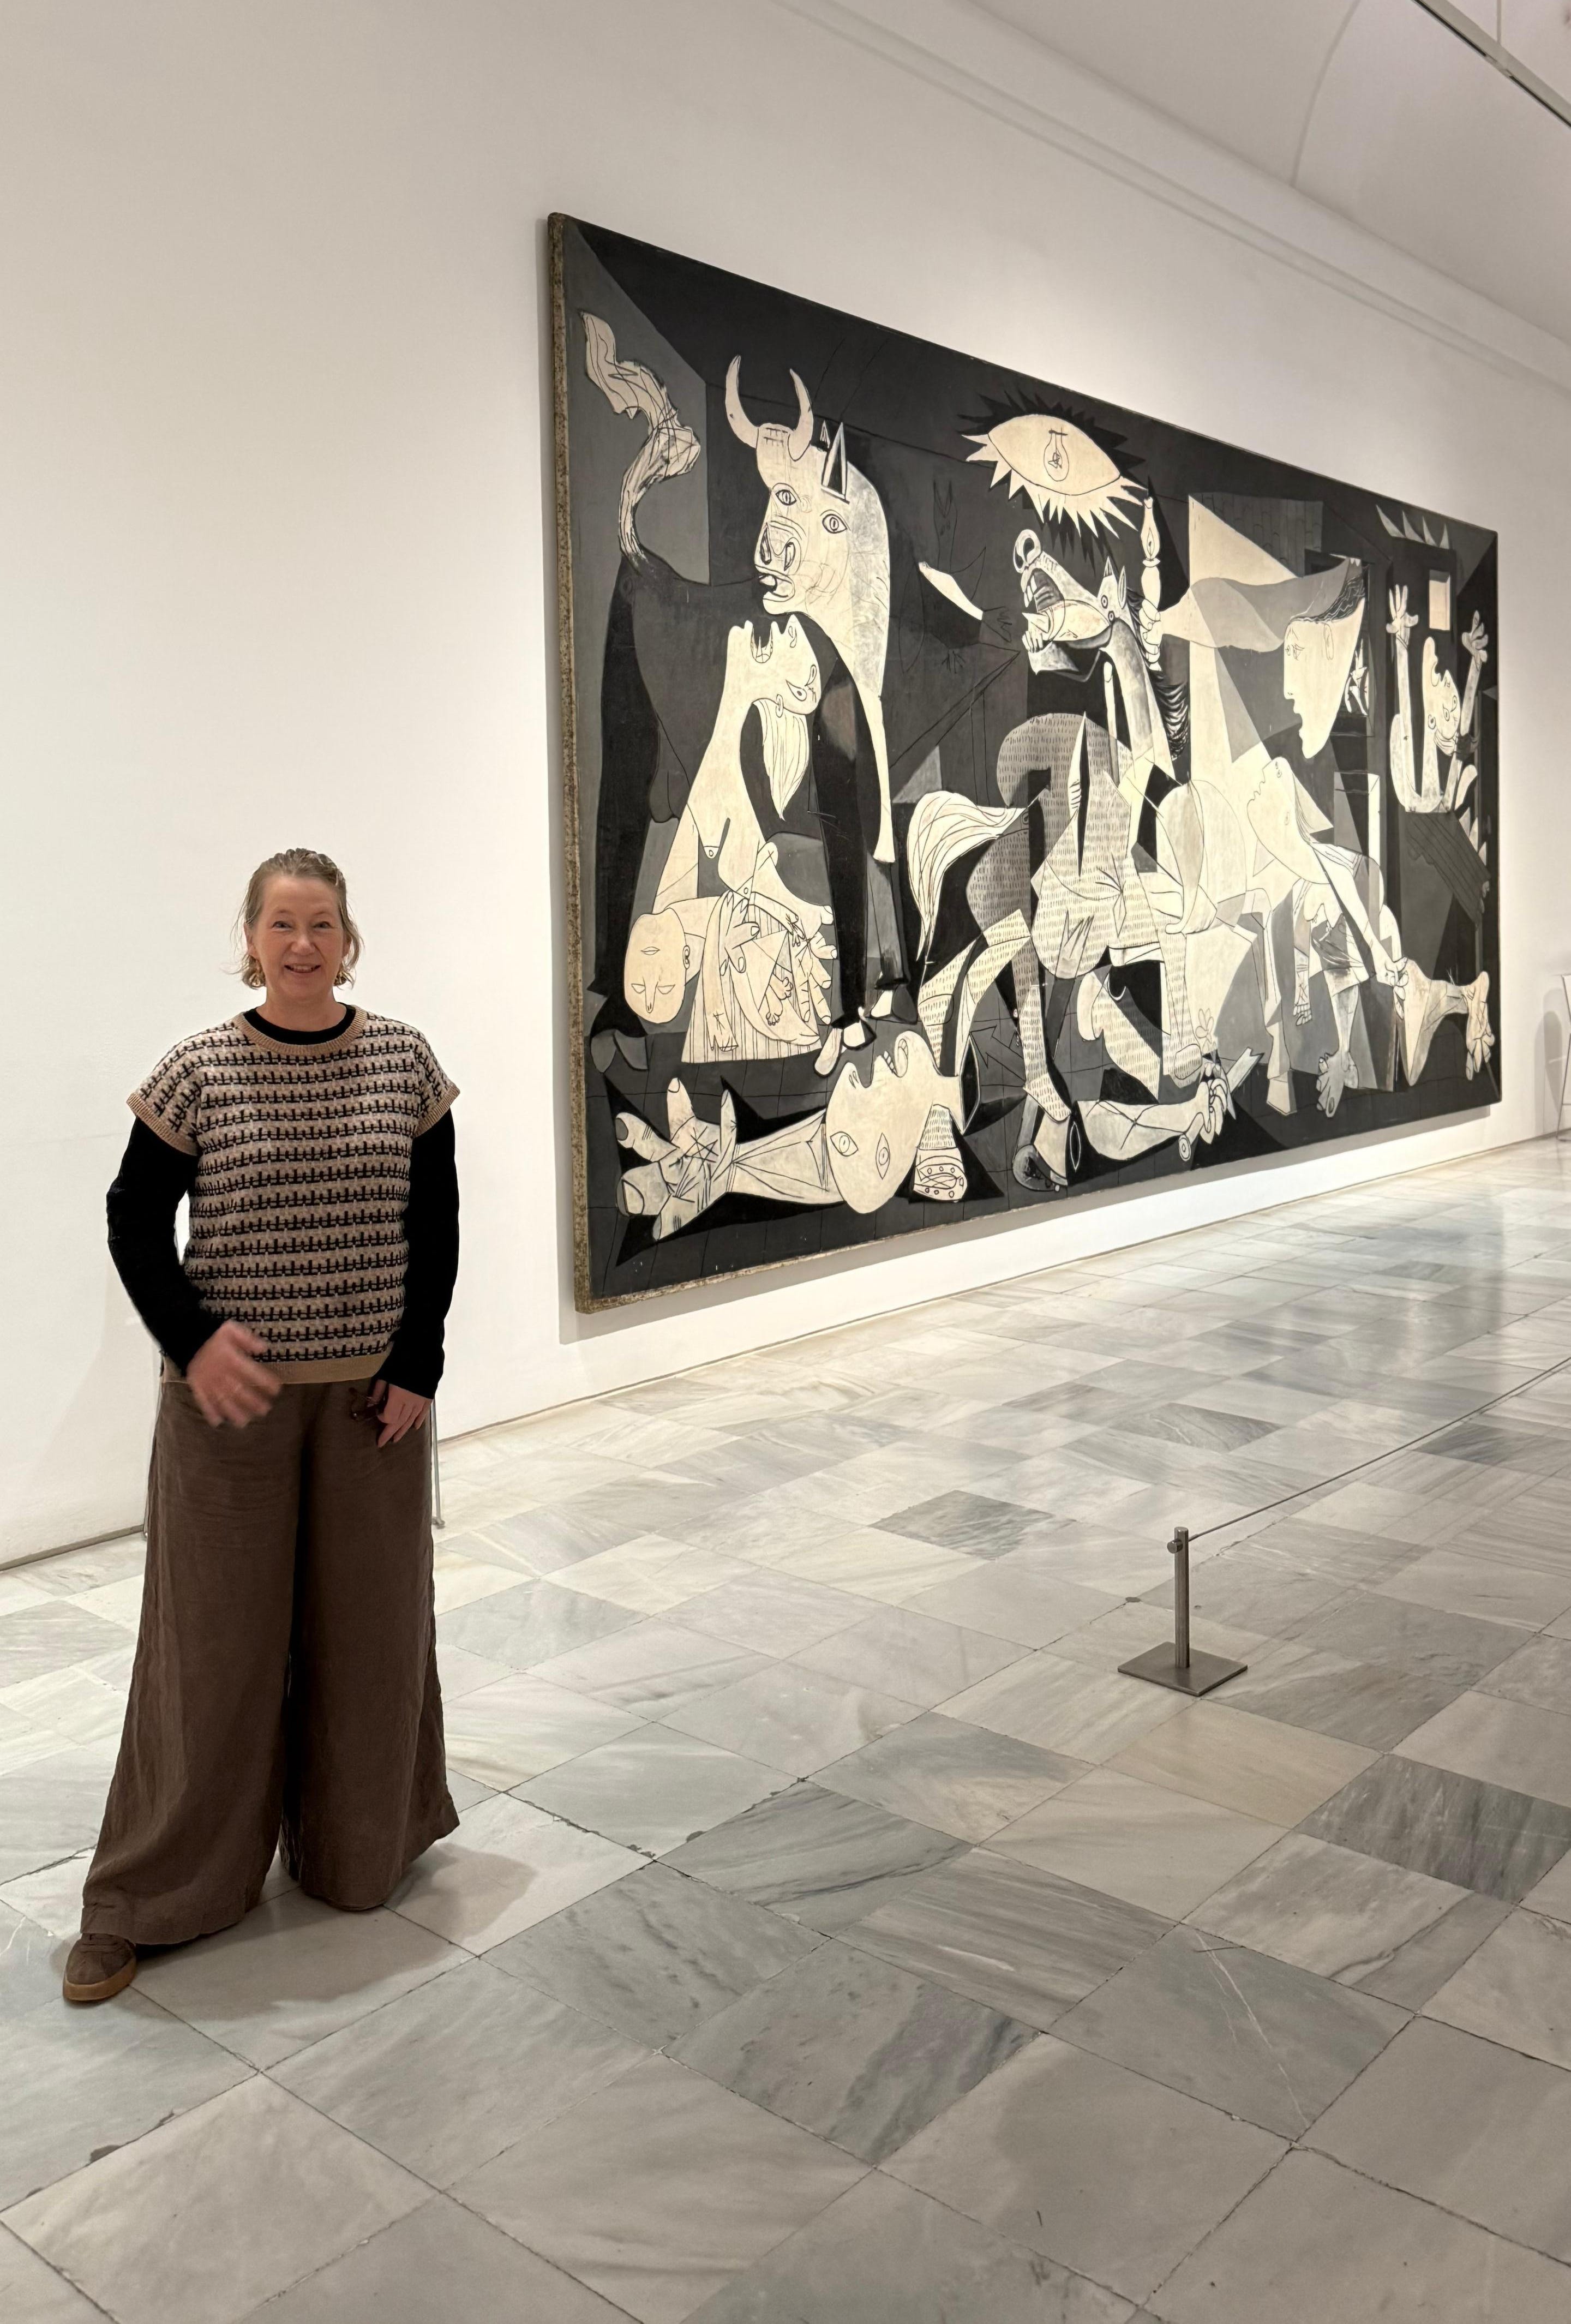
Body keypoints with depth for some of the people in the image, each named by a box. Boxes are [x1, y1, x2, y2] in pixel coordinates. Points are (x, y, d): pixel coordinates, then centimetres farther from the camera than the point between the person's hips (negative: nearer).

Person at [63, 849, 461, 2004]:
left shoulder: (404, 1063, -1)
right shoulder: (200, 1072, -6)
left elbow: (436, 1225, 2)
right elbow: (135, 1221, 0)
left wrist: (417, 1365, -4)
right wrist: (193, 1340, -13)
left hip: (373, 1389, 2)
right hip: (234, 1390, -2)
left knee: (370, 1620, 11)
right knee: (218, 1630, 5)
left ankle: (360, 1846, 34)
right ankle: (150, 1897, 21)